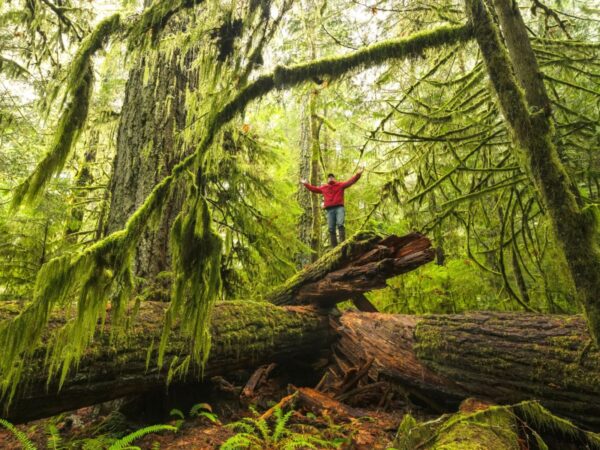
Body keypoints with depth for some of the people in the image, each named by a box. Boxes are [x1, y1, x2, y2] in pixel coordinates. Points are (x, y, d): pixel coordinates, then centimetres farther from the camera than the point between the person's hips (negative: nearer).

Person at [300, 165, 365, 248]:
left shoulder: (340, 185, 13)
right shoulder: (323, 187, 23)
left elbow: (351, 181, 6)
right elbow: (314, 189, 34)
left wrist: (358, 174, -5)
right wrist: (306, 184, 33)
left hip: (339, 208, -3)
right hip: (330, 210, 3)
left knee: (340, 224, -23)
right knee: (331, 229, -4)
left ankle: (343, 243, -28)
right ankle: (334, 247, -3)